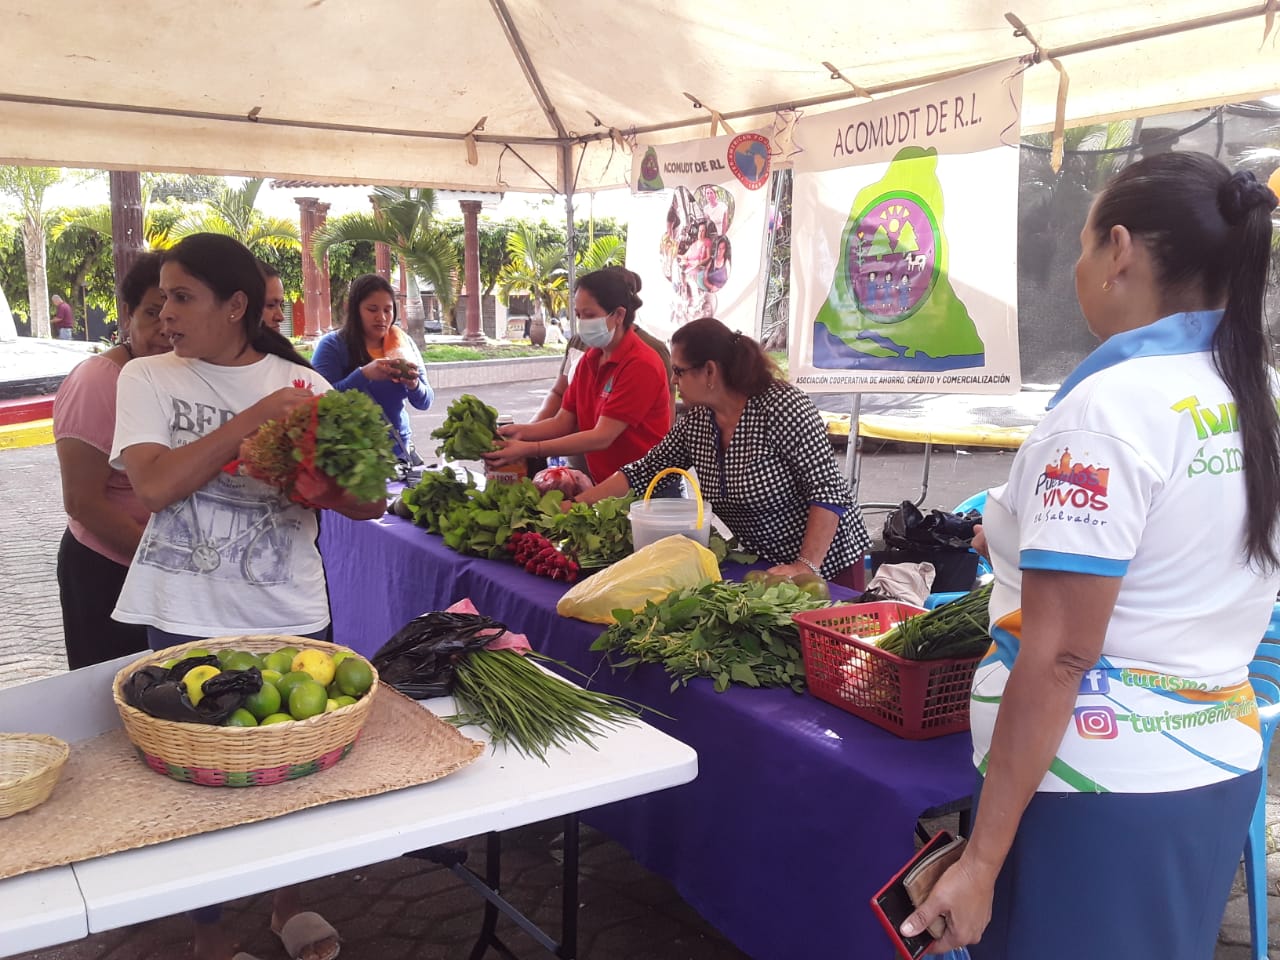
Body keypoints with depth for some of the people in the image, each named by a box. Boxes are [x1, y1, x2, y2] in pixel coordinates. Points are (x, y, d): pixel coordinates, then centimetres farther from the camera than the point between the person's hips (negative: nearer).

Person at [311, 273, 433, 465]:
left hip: (400, 452, 4)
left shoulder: (404, 344, 4)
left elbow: (425, 402, 5)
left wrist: (414, 385, -17)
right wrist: (364, 374, -29)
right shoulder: (332, 345, -7)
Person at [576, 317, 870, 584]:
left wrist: (807, 566, -30)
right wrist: (577, 505, -1)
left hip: (828, 561, -6)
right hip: (765, 566, 6)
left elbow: (828, 492, -24)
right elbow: (643, 472, 5)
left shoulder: (782, 407, -22)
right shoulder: (696, 423, -2)